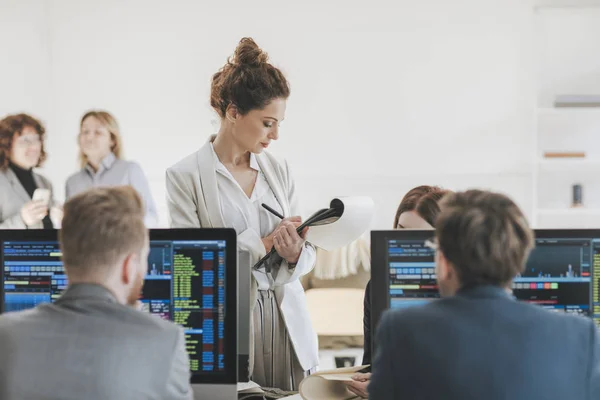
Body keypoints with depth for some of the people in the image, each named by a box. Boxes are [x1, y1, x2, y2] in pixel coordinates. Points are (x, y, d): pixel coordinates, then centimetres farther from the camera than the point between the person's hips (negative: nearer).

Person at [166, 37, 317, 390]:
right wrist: (264, 243, -15)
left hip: (288, 322, 4)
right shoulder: (186, 175, -5)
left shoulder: (279, 170, 9)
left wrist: (295, 252, -13)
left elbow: (308, 255, 10)